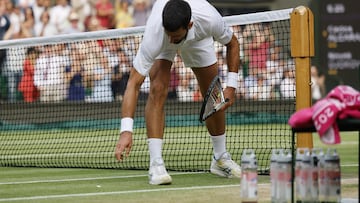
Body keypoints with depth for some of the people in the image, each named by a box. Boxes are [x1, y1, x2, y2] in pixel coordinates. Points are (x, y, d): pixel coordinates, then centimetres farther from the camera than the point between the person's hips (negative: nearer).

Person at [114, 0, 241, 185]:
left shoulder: (210, 19, -42)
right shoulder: (155, 32, -45)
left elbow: (232, 44, -17)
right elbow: (134, 83, -45)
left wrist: (231, 86, -23)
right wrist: (126, 131, -53)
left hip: (198, 39, 2)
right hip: (162, 46, -2)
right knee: (158, 90, -25)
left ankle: (220, 159, 24)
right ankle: (156, 164, -23)